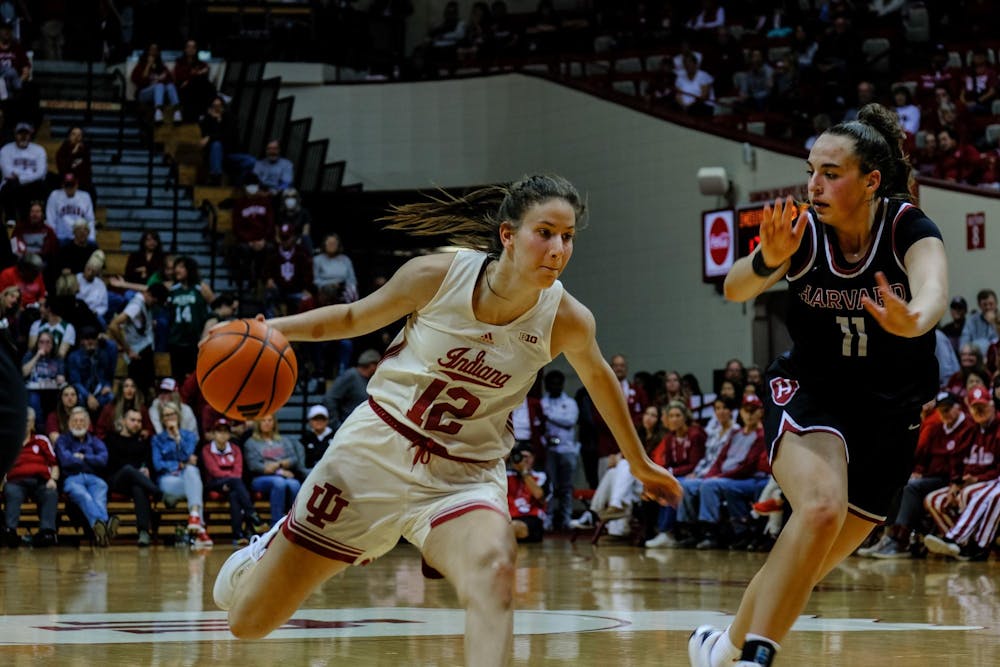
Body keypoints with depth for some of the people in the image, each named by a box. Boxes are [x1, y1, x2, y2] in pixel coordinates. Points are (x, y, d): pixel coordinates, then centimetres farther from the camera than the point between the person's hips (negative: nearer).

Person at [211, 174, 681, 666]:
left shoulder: (567, 321, -13)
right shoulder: (438, 275, -16)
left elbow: (598, 378, 10)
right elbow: (354, 318, 3)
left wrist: (640, 464, 22)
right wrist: (270, 329, -10)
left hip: (465, 475, 0)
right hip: (377, 451, 0)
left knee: (494, 570, -36)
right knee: (249, 622, 8)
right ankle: (269, 550, 44)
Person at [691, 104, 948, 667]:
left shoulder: (909, 229, -17)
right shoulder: (804, 232, -12)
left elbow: (934, 291, -38)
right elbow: (734, 289, -27)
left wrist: (912, 319, -62)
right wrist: (767, 261, -50)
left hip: (891, 412, 1)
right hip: (808, 394, -1)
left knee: (808, 566, 6)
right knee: (822, 506, -31)